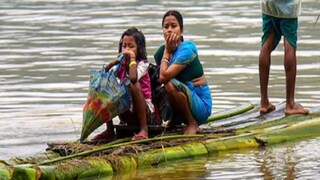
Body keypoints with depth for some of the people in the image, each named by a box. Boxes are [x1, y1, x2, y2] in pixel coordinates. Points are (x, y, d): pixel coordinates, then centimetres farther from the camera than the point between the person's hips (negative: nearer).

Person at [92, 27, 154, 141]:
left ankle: (143, 129, -31)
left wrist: (132, 58, -21)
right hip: (126, 112, 6)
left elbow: (133, 78, -34)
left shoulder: (142, 64, -10)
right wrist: (114, 62, -15)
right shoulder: (121, 65, 8)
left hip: (144, 111, -6)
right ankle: (109, 131, -5)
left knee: (134, 85, -34)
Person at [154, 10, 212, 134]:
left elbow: (164, 76, -25)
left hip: (202, 107, -8)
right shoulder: (161, 52, 4)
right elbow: (159, 78, -2)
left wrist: (167, 51, -15)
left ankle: (192, 124, -12)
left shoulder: (186, 50, -17)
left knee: (170, 85, -29)